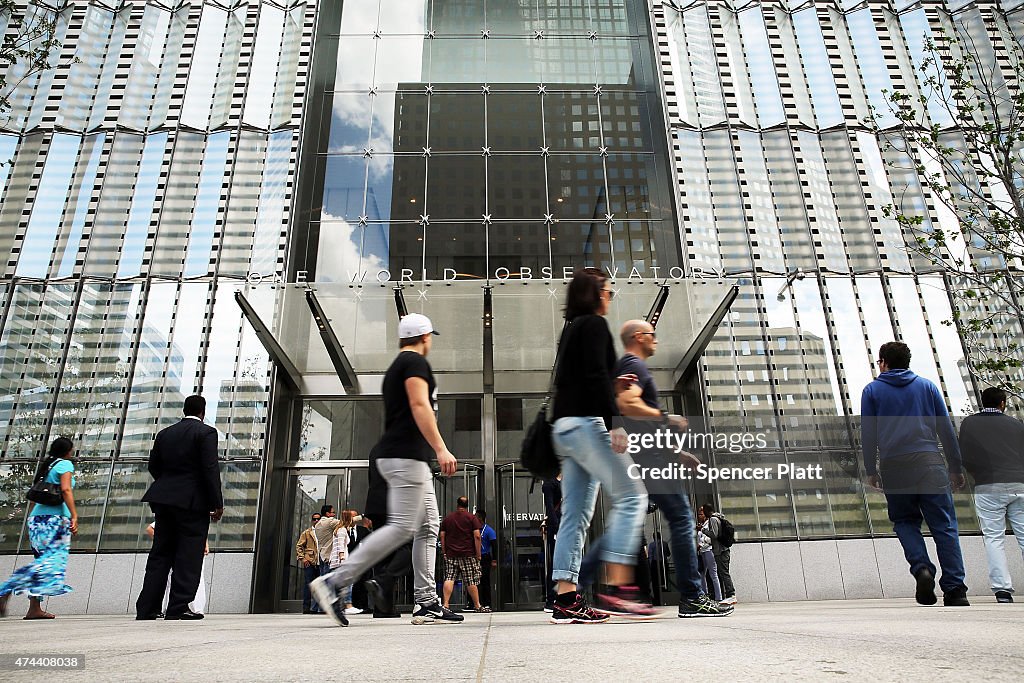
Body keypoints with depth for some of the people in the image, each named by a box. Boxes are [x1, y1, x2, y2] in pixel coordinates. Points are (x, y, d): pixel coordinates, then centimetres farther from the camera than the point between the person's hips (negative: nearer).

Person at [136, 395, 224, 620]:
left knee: (160, 555, 12)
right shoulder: (206, 432, -8)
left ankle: (146, 609, 13)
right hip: (193, 501, -6)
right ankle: (177, 608, -2)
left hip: (164, 500, 6)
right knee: (188, 556, -1)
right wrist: (217, 504, -11)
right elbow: (210, 470, -14)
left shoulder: (164, 433, 11)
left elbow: (153, 466, 14)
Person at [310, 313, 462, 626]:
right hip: (406, 456, -10)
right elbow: (419, 405, -18)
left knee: (428, 527, 7)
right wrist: (441, 448, -23)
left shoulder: (395, 367, 24)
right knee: (401, 527, -12)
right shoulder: (415, 361, -5)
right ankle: (334, 582, -11)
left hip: (412, 459, 10)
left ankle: (427, 604, 6)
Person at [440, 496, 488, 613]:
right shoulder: (472, 518, 1)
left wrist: (444, 552, 13)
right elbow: (477, 536, -6)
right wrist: (478, 554, -3)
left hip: (450, 554, 3)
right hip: (468, 554, -2)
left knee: (449, 578, -1)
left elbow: (442, 536, 9)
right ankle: (477, 605, 8)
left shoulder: (447, 518, 11)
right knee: (471, 581, 2)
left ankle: (445, 604, -9)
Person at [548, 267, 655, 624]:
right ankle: (616, 589, -14)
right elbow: (596, 375, -15)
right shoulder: (593, 324, -2)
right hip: (586, 422, -9)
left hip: (565, 427, 9)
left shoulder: (571, 329, 25)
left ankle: (566, 600, 2)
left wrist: (614, 383, 29)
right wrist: (614, 422, -20)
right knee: (631, 495, -9)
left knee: (575, 514, 4)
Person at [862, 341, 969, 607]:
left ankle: (922, 568, -9)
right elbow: (946, 429, 12)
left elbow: (868, 435, 5)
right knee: (944, 525, 3)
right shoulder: (927, 386, 14)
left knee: (905, 520, 13)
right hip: (929, 461, 1)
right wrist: (956, 468, 15)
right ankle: (955, 590, -3)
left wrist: (871, 471, 9)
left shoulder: (872, 390, 10)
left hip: (893, 465, -1)